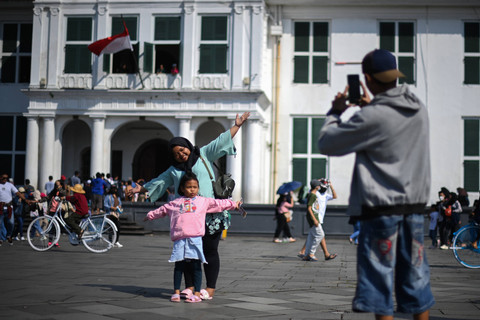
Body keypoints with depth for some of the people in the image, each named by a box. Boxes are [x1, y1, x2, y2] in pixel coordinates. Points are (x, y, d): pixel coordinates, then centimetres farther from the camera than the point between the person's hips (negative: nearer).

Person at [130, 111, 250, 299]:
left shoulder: (203, 155, 9)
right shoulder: (173, 170, 18)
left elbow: (220, 141, 6)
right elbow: (158, 182, 30)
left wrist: (237, 125, 2)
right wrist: (142, 188, 32)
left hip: (210, 214, -3)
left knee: (209, 251, -1)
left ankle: (211, 287, 5)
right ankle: (190, 286, 13)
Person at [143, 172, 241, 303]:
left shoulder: (203, 201, 16)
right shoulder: (175, 203, 18)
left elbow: (218, 203, 19)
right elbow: (162, 210, 31)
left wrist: (233, 204, 18)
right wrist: (150, 215, 38)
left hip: (195, 238, -1)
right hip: (179, 238, 1)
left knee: (196, 265, -1)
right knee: (179, 265, 5)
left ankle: (197, 293, 3)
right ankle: (176, 292, 12)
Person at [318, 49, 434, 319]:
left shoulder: (372, 117, -17)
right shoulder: (419, 109, 5)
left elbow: (326, 143, -9)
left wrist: (336, 111, 6)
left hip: (382, 206, -6)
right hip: (415, 203, 7)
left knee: (380, 277, 1)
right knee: (415, 274, 13)